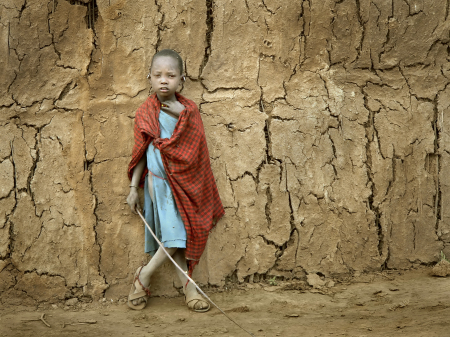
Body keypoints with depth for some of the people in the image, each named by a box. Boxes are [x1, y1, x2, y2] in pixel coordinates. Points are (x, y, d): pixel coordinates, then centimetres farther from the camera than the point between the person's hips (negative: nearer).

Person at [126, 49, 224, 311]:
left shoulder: (189, 109, 2)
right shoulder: (146, 112, -2)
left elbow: (195, 147, -9)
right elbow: (141, 153, 4)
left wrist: (182, 115, -19)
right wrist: (134, 188, 3)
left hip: (184, 181, 3)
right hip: (158, 180, -3)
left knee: (179, 235, 1)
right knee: (173, 233, -7)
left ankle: (144, 276, 11)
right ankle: (188, 287, 4)